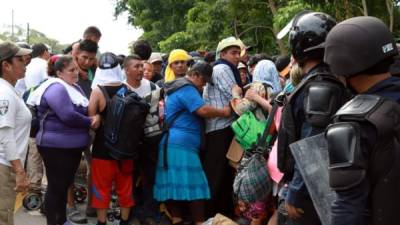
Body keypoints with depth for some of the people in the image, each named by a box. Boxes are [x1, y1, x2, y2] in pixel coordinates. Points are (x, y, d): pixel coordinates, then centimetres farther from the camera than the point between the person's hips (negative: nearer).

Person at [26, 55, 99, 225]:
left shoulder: (76, 88, 14)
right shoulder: (56, 88, -16)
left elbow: (87, 111, 14)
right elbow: (68, 116, -27)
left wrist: (96, 116, -9)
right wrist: (90, 121, -13)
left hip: (73, 145, 9)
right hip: (56, 146, -9)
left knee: (65, 185, 18)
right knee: (56, 186, 0)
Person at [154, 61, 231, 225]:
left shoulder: (180, 88, 25)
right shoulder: (187, 89, -9)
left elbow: (195, 112, 31)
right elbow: (203, 110, -20)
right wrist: (223, 112, -8)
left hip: (172, 143, 10)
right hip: (181, 144, -10)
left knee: (174, 184, 4)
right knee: (192, 184, -9)